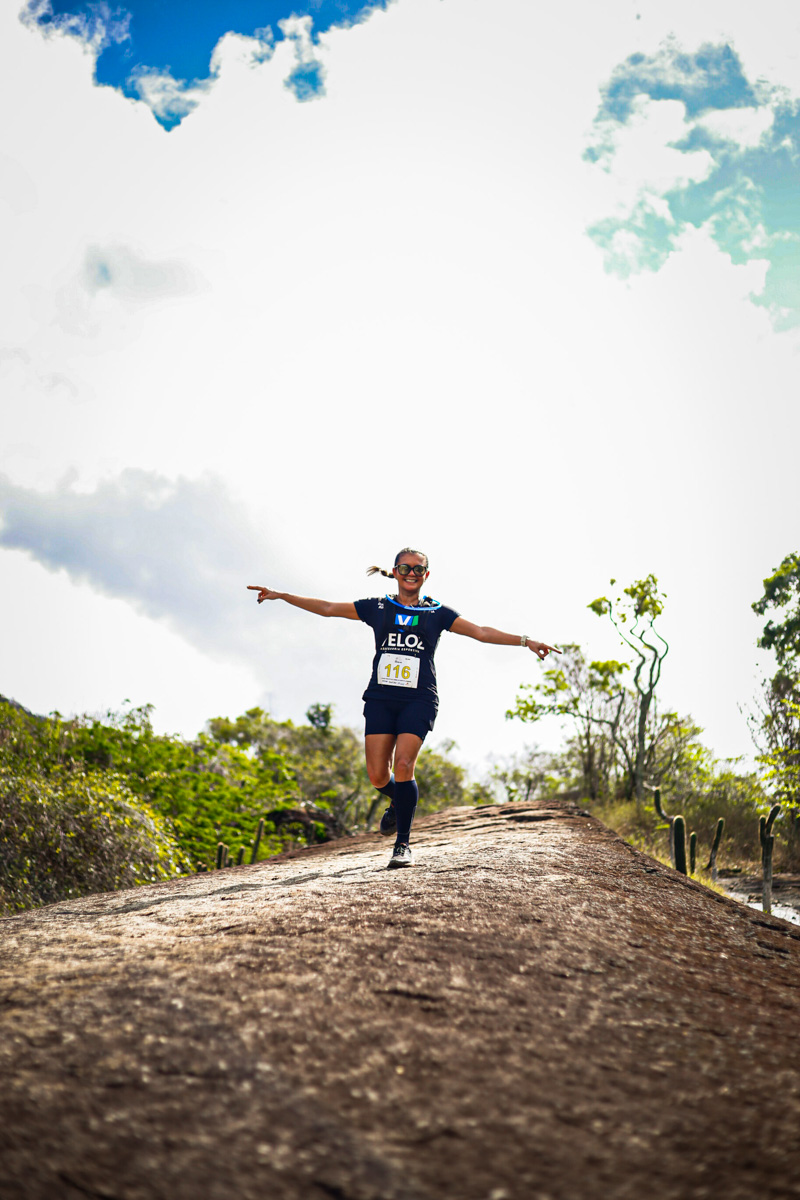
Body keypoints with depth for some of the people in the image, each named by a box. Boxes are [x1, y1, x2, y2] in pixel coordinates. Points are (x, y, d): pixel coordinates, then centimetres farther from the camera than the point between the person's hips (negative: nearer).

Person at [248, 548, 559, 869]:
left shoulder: (437, 613, 10)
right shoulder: (377, 608, 13)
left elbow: (481, 632, 5)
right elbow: (327, 608, 13)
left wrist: (526, 640, -5)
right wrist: (280, 595, 9)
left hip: (418, 700, -2)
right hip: (380, 698, 2)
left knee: (403, 765, -18)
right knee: (377, 775, -6)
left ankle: (403, 843, -3)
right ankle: (398, 802, 31)